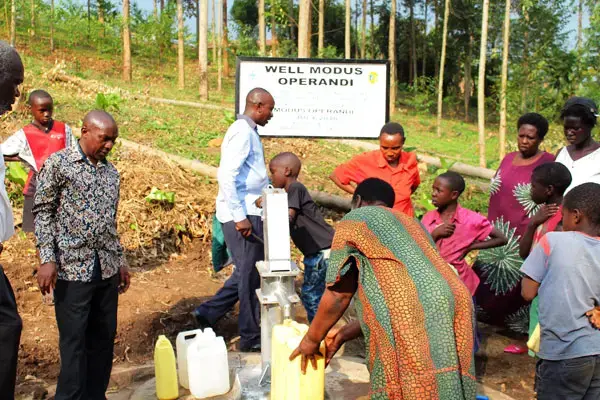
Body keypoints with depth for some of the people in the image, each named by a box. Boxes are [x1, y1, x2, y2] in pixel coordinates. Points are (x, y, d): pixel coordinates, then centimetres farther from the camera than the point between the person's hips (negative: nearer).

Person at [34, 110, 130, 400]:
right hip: (72, 268, -5)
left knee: (104, 337, 11)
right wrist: (47, 259, -13)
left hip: (106, 268, 5)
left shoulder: (111, 172, 12)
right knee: (73, 340, 2)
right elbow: (43, 213, -5)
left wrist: (120, 261, 16)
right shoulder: (57, 164, -3)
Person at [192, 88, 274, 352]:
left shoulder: (249, 132, 16)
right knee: (250, 275, 1)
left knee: (247, 272, 18)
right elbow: (226, 175, -23)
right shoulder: (242, 132, -14)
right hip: (242, 215, -10)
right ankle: (251, 338, 15)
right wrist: (239, 216, -23)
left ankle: (208, 312, 28)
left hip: (249, 213, 10)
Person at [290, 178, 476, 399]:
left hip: (411, 321, -8)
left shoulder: (355, 219, 14)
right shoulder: (410, 222, 34)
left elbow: (339, 295, 8)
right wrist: (343, 334, 37)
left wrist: (312, 339, 24)